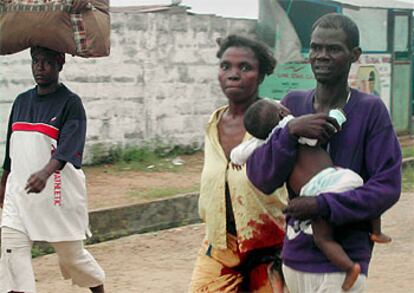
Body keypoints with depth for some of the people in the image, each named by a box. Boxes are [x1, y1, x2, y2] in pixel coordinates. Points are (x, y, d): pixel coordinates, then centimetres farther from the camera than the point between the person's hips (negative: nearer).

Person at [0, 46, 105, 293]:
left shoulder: (71, 103, -9)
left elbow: (66, 148, -24)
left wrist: (45, 173, -41)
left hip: (59, 193, -5)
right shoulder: (22, 101, 10)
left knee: (72, 254, 9)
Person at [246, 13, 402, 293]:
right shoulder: (293, 104, 3)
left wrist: (323, 206, -18)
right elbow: (260, 178, -2)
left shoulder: (370, 110, -7)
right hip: (294, 257, 4)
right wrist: (290, 132, -18)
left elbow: (388, 187, -10)